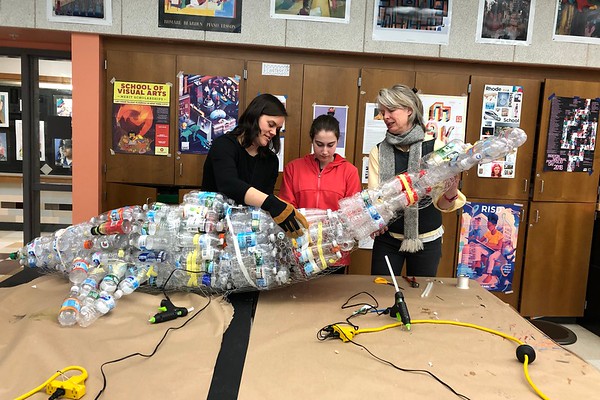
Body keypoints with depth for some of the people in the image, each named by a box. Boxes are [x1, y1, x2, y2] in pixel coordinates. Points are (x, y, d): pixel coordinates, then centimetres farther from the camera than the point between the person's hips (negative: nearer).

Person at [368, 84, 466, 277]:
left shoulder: (435, 147, -9)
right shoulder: (378, 152, -4)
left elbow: (440, 201, -11)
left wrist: (450, 195, -33)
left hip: (427, 240, 0)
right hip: (387, 239, 1)